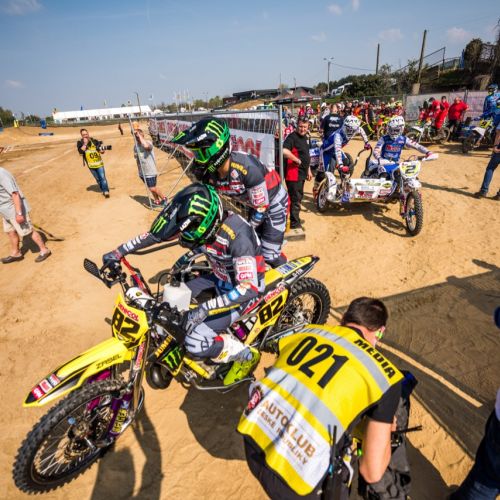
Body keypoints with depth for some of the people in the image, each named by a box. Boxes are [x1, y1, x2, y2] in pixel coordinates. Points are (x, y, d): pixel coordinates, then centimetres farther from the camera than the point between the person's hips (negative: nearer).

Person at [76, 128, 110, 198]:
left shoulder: (95, 141, -1)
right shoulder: (80, 143, -2)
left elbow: (103, 151, 2)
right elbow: (81, 152, -20)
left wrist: (102, 150, -21)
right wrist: (85, 144, -21)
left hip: (99, 163, -1)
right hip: (91, 165, 1)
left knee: (102, 177, -10)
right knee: (97, 179, 11)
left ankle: (106, 191, -9)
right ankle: (102, 190, 24)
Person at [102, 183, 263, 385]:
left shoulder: (236, 236, -35)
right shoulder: (200, 222, -13)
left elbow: (250, 288, -40)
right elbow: (157, 234, -2)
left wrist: (205, 308, -44)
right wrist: (119, 252, -2)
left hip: (244, 286, -8)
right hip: (221, 277, 8)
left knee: (196, 342, -20)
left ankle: (247, 355, 6)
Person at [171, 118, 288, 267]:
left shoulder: (247, 167, -38)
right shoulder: (208, 172, -17)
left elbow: (261, 208, -27)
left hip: (274, 203, -6)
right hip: (256, 204, 7)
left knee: (270, 256, -6)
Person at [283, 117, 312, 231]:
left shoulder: (305, 138, 14)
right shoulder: (292, 137, -16)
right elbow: (285, 151, -33)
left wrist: (308, 170, 24)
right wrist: (298, 160, -22)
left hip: (302, 173, 10)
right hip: (293, 173, -10)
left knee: (299, 197, 19)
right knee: (295, 199, -5)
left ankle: (295, 219, 33)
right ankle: (295, 224, 5)